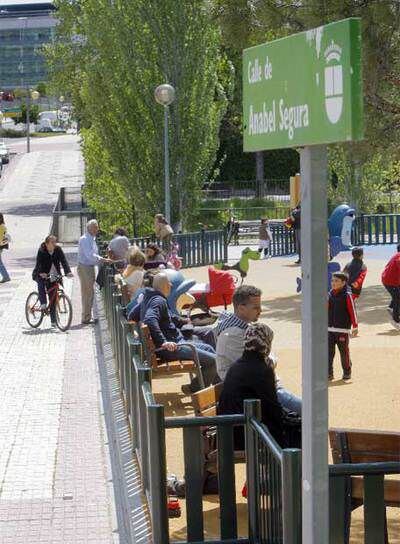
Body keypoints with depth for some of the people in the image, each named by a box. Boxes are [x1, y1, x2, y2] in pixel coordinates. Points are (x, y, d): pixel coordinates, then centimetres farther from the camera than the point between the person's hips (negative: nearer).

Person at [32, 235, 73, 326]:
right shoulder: (41, 251, -15)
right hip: (41, 275, -2)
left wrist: (68, 272, -31)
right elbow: (39, 263, -27)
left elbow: (63, 261, -14)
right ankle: (43, 303, -29)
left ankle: (53, 321, 2)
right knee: (41, 282, -38)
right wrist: (41, 273, -46)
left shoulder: (58, 250, -6)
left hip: (53, 276, 2)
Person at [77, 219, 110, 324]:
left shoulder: (92, 239, 16)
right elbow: (90, 255, -24)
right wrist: (103, 260, -28)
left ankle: (87, 317, 18)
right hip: (84, 267, -9)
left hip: (91, 267, 9)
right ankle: (86, 318, -6)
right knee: (87, 293, -9)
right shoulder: (84, 239, -14)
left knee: (89, 293, 12)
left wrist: (103, 260, 8)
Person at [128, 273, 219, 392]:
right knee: (212, 360, -16)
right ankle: (193, 388, 0)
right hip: (171, 347, -11)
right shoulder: (159, 301, -17)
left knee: (208, 348, 23)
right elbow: (149, 320, -35)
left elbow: (132, 316, 24)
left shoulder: (147, 298, 12)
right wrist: (163, 342, -35)